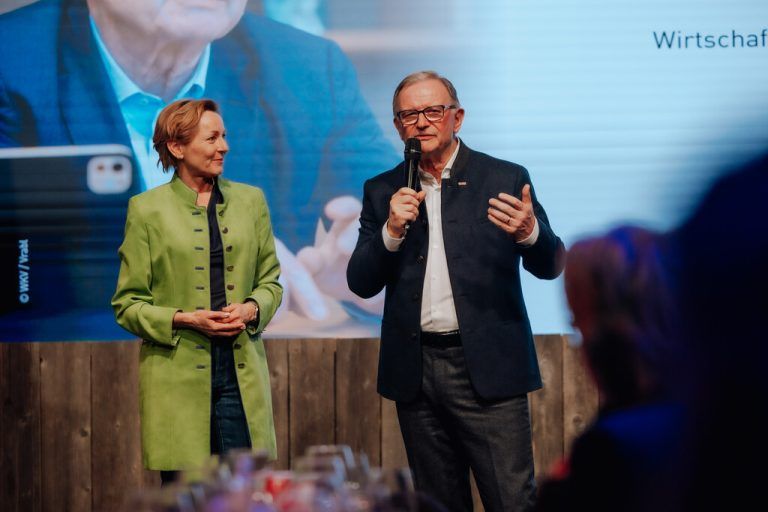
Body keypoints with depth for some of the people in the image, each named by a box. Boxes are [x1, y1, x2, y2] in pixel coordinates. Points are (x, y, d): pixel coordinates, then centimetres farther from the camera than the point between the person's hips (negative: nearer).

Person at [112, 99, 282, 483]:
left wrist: (252, 308, -5)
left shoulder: (250, 200, 10)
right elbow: (127, 303, 2)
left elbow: (270, 281, 16)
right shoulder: (147, 209, 0)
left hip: (241, 373, 3)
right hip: (178, 376, -3)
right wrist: (184, 319, -14)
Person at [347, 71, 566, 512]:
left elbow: (550, 267, 0)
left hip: (487, 368, -3)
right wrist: (392, 231, -12)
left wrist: (531, 232, -23)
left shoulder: (505, 179, 2)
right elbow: (361, 283, 5)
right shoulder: (383, 192, 9)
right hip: (416, 371, 3)